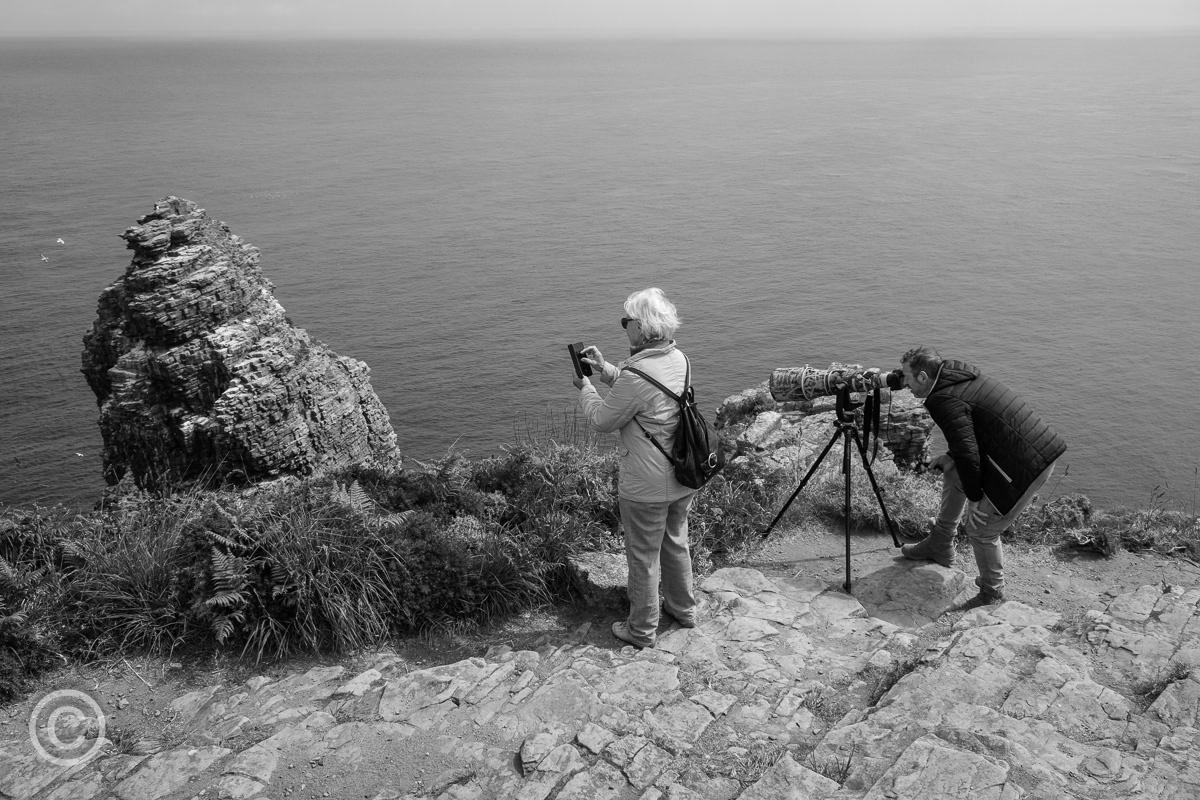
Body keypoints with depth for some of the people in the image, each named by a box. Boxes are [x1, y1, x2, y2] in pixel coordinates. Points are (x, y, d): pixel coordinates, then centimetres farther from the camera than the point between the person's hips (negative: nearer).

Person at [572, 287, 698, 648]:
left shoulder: (637, 375, -27)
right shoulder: (679, 359, -2)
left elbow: (603, 421, -14)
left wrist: (585, 388, 3)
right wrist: (605, 369, 7)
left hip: (646, 488, -8)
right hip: (683, 478, 8)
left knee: (644, 557, 10)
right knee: (676, 543, 26)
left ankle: (642, 630, 26)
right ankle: (683, 608, 45)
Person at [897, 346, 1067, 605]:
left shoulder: (944, 401, -17)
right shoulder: (963, 377, 12)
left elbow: (967, 454, -20)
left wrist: (974, 496, -7)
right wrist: (952, 457, 18)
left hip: (1028, 466, -10)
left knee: (981, 527, 2)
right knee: (954, 472, 21)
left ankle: (992, 595, 23)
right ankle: (939, 546, 33)